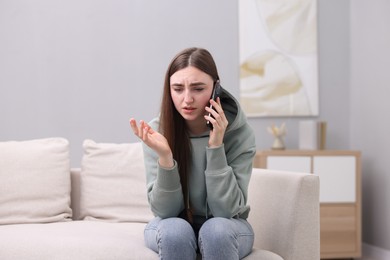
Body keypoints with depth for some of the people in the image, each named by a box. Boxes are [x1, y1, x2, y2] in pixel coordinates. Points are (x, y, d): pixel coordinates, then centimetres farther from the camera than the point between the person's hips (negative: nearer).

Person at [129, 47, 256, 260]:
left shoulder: (239, 132, -18)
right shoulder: (157, 130, -15)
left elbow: (226, 209, -21)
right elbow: (165, 210, -18)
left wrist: (216, 147, -30)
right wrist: (165, 157, -34)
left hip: (225, 228, 0)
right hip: (172, 227, 1)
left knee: (216, 229, -33)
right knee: (175, 229, -32)